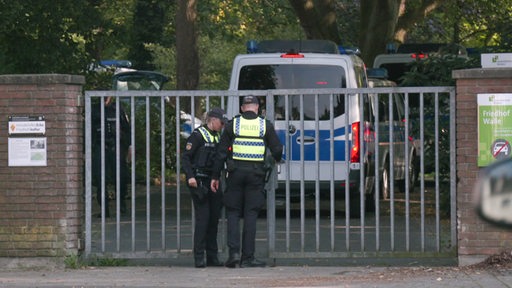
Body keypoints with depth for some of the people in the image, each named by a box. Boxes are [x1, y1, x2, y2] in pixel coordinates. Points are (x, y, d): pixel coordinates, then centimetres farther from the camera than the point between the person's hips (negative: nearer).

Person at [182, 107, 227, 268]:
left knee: (214, 218, 8)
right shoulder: (198, 135, -7)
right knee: (202, 217, -11)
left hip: (212, 181, 8)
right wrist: (190, 176, -23)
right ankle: (199, 257, -9)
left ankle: (212, 257, 14)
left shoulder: (217, 137, 16)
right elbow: (185, 157, -11)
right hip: (199, 181, -8)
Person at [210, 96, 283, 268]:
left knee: (233, 213, 7)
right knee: (251, 215, 2)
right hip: (256, 174, 0)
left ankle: (233, 252, -7)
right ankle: (247, 257, 1)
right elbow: (277, 149, 7)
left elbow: (221, 152, 2)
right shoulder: (265, 125, 3)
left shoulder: (232, 124, 3)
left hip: (235, 173, 0)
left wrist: (215, 176, 6)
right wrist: (277, 159, 31)